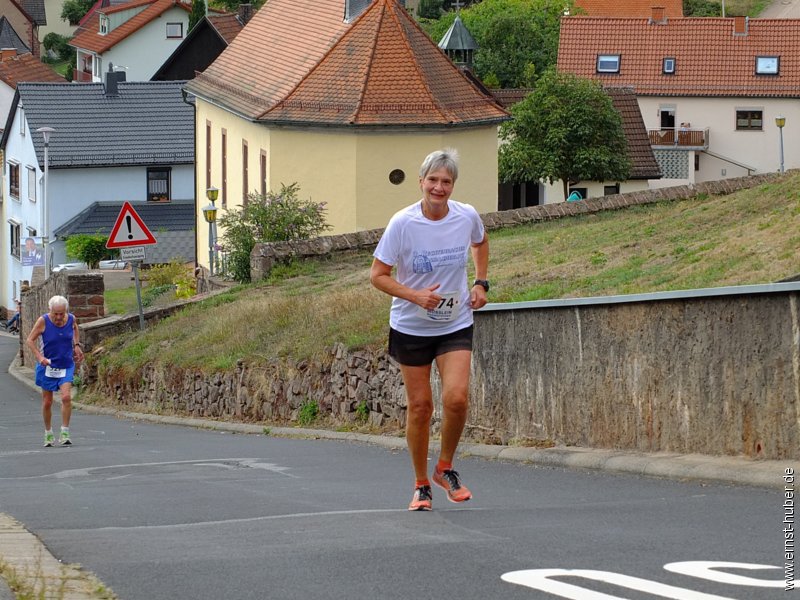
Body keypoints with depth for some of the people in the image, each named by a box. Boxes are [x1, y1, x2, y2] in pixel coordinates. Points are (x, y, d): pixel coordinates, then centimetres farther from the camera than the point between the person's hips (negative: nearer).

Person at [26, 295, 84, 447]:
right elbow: (30, 340, -10)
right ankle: (48, 433, 24)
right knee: (47, 402, 6)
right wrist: (39, 357, -22)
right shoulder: (43, 321, -15)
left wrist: (77, 345, 8)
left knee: (66, 397, -17)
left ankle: (65, 433, -10)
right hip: (47, 366, -1)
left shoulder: (71, 319, -7)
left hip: (66, 366, 1)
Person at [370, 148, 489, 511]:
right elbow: (377, 275, -11)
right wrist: (415, 296, -24)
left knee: (456, 398, -16)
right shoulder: (402, 223, -15)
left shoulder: (467, 217, -7)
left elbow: (480, 243, 18)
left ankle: (445, 468, 9)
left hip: (456, 326, 1)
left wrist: (480, 283, 7)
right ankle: (421, 484, 18)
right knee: (420, 406, 2)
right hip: (410, 327, -1)